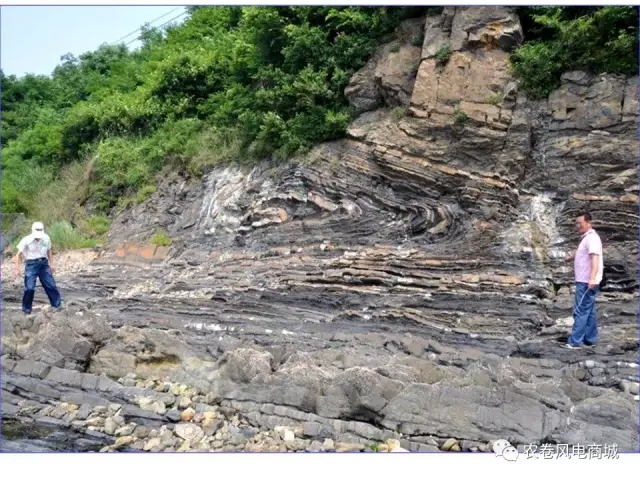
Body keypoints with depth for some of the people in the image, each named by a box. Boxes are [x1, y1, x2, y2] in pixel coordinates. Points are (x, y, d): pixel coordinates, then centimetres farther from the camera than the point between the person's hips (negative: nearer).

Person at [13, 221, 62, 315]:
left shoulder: (46, 238, 0)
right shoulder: (26, 240, -10)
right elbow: (18, 254, -5)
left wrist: (51, 264, 13)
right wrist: (17, 269, -9)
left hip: (44, 263, 3)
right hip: (31, 264, -3)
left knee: (51, 285, 5)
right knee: (29, 288, -6)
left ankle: (58, 304, 17)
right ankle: (26, 309, 8)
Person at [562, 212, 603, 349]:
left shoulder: (592, 238, -15)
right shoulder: (586, 238, 17)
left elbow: (595, 258, -28)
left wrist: (592, 278, -39)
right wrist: (570, 257, 56)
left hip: (587, 282, -11)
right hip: (584, 281, 11)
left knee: (580, 311, -10)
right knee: (588, 311, 14)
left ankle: (575, 342, -10)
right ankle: (590, 339, 21)